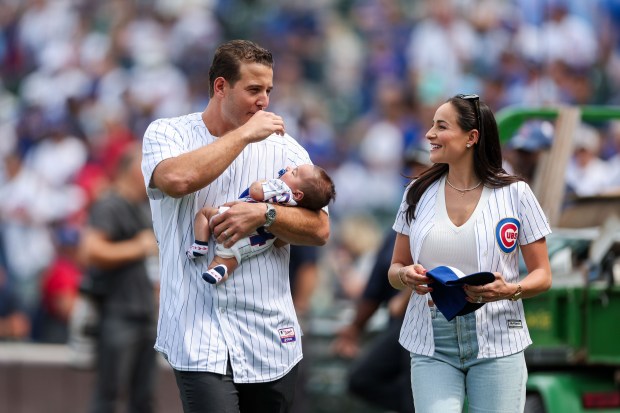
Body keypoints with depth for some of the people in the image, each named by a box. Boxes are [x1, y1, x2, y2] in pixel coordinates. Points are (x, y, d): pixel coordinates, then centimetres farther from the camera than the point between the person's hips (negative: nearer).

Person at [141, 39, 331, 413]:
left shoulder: (283, 147, 9)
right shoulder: (167, 134, 2)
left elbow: (319, 230, 4)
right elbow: (176, 179, -21)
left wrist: (264, 215, -14)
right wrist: (245, 134, -12)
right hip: (201, 336, -3)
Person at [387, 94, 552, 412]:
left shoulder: (515, 194, -1)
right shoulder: (418, 193, 8)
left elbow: (542, 276, 2)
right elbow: (395, 269, 14)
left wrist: (510, 290, -18)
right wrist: (406, 276, -10)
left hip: (496, 345, -2)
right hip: (432, 346, 2)